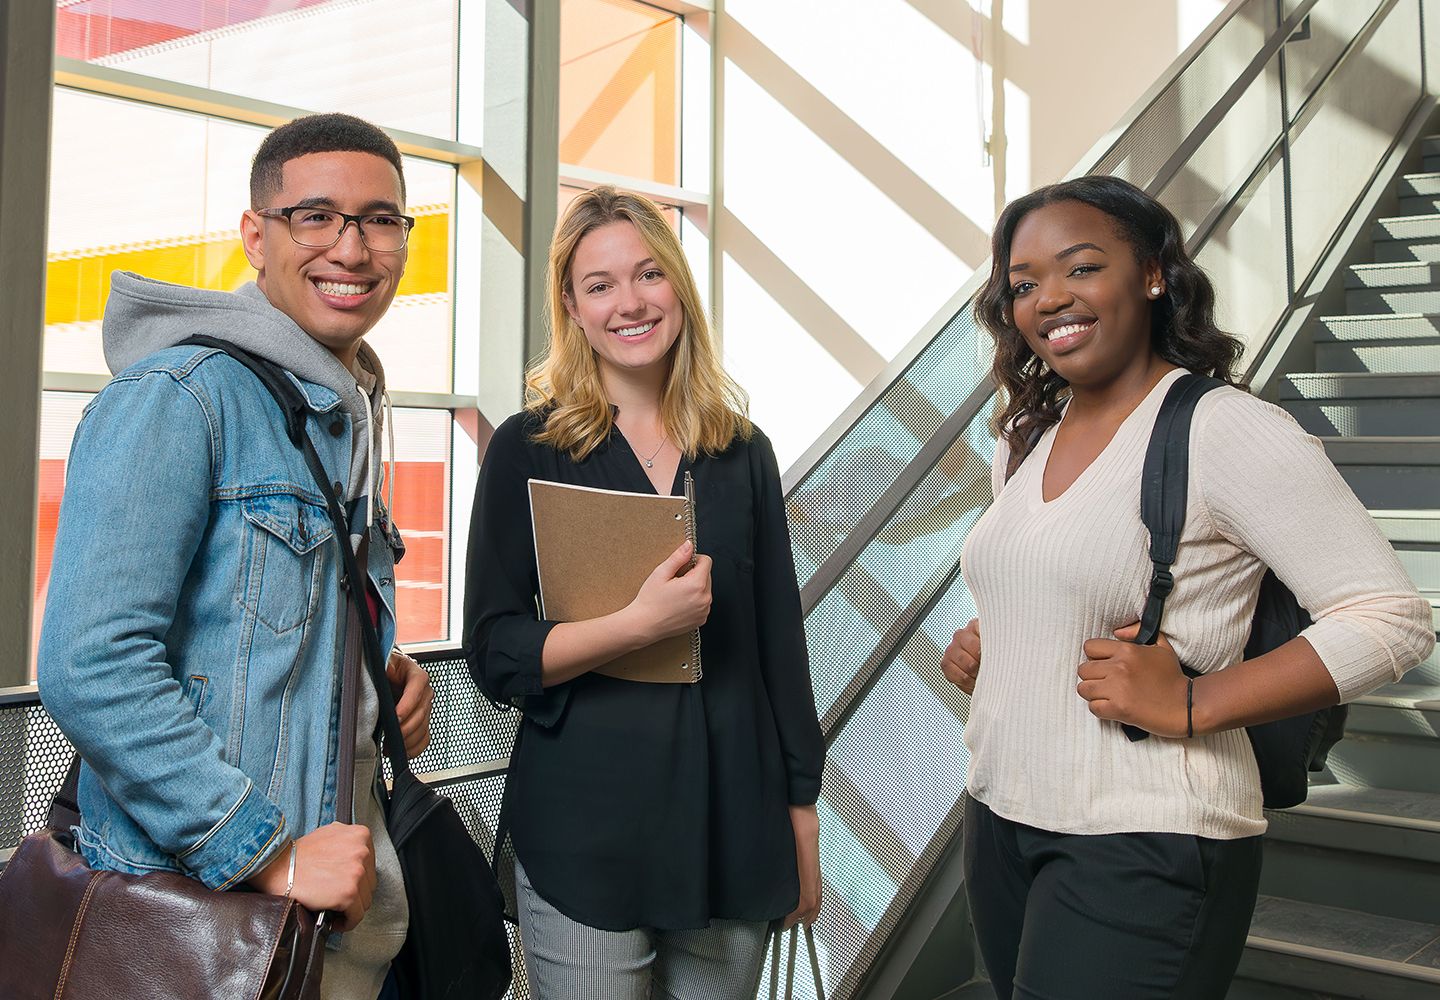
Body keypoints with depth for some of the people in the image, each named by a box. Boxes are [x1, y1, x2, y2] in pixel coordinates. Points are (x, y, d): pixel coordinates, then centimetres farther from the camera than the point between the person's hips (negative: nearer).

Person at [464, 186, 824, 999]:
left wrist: (802, 809, 7)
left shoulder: (742, 451, 5)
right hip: (587, 834, -3)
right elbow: (495, 655, -7)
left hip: (735, 824, 3)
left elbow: (780, 641, 8)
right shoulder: (529, 449, -4)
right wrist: (639, 623, -22)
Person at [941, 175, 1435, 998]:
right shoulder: (1026, 439, 9)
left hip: (1144, 848, -7)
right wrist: (983, 651, 3)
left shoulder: (1227, 429, -13)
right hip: (1000, 818, 7)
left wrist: (1190, 706, -21)